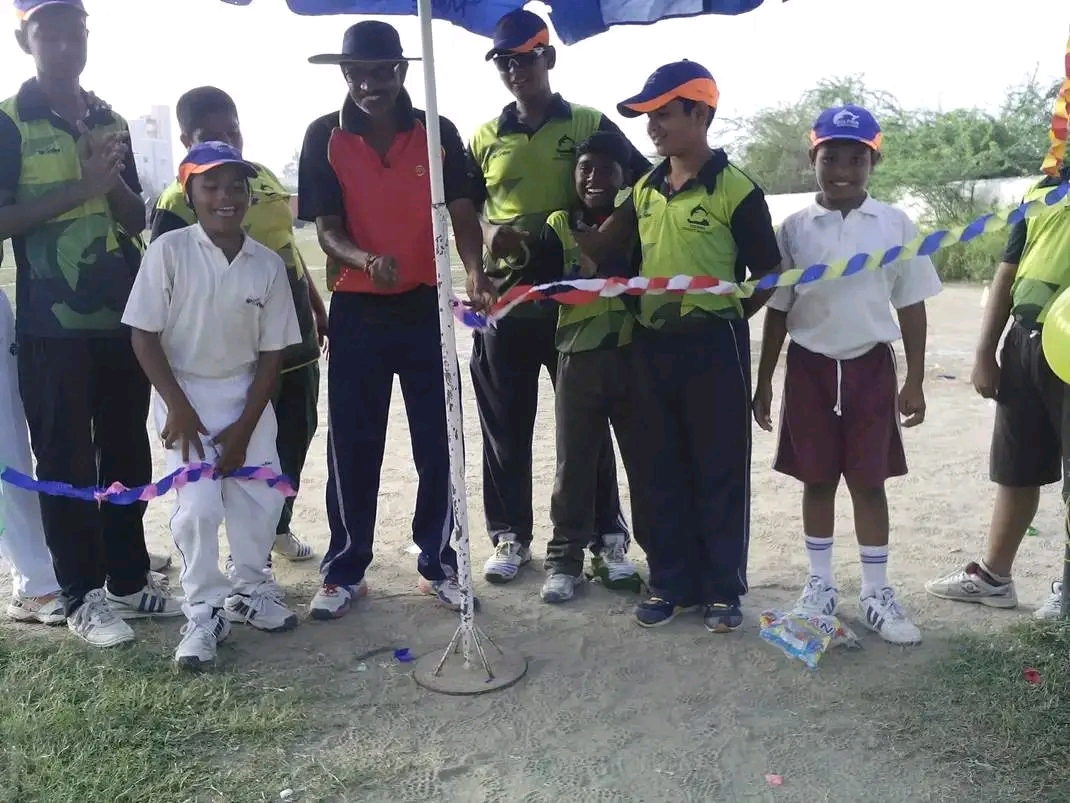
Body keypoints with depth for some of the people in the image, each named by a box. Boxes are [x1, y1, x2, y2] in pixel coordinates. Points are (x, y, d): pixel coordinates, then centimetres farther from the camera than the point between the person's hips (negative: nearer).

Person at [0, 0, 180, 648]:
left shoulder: (112, 123, 13)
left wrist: (114, 181, -6)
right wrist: (79, 189, -17)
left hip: (124, 318, 5)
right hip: (52, 326, -5)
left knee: (128, 453, 10)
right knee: (66, 460, 2)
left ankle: (129, 579, 23)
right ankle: (83, 596, 12)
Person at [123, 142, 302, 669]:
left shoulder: (268, 264, -6)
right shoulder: (169, 251, -14)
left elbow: (272, 352, -3)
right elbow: (143, 336, -11)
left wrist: (245, 426, -7)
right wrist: (178, 408, -15)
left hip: (246, 392, 3)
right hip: (183, 389, -3)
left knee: (262, 497, 0)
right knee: (199, 504, -12)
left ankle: (248, 591, 24)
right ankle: (204, 613, 6)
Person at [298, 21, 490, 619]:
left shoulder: (439, 133, 0)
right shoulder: (324, 137, -1)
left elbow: (462, 215, -4)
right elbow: (327, 227, -5)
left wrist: (476, 273, -25)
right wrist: (366, 261, -27)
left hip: (426, 305, 1)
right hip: (357, 310, 0)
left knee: (438, 442, 6)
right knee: (353, 446, 6)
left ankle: (438, 564, 21)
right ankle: (345, 571, 19)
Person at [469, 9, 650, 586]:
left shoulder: (589, 125, 3)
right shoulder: (484, 138, 10)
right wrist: (487, 232, -6)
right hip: (505, 295, 2)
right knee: (506, 425, 7)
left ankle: (608, 538, 17)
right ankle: (511, 536, 21)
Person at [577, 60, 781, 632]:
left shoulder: (735, 190, -8)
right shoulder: (644, 189, 9)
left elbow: (769, 275, -4)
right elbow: (600, 250, 15)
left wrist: (721, 319, -6)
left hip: (713, 348, -5)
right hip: (653, 344, 6)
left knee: (719, 471, 5)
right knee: (665, 471, 12)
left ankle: (723, 589, 18)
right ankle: (671, 583, 24)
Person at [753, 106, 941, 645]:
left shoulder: (895, 225, -1)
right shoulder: (795, 229, 0)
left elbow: (911, 306, 3)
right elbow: (777, 309, 4)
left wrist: (915, 380, 0)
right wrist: (764, 380, 4)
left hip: (870, 366, 0)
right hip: (810, 367, 1)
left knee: (869, 481, 6)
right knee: (818, 480, 9)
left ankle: (876, 593, 19)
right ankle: (820, 584, 25)